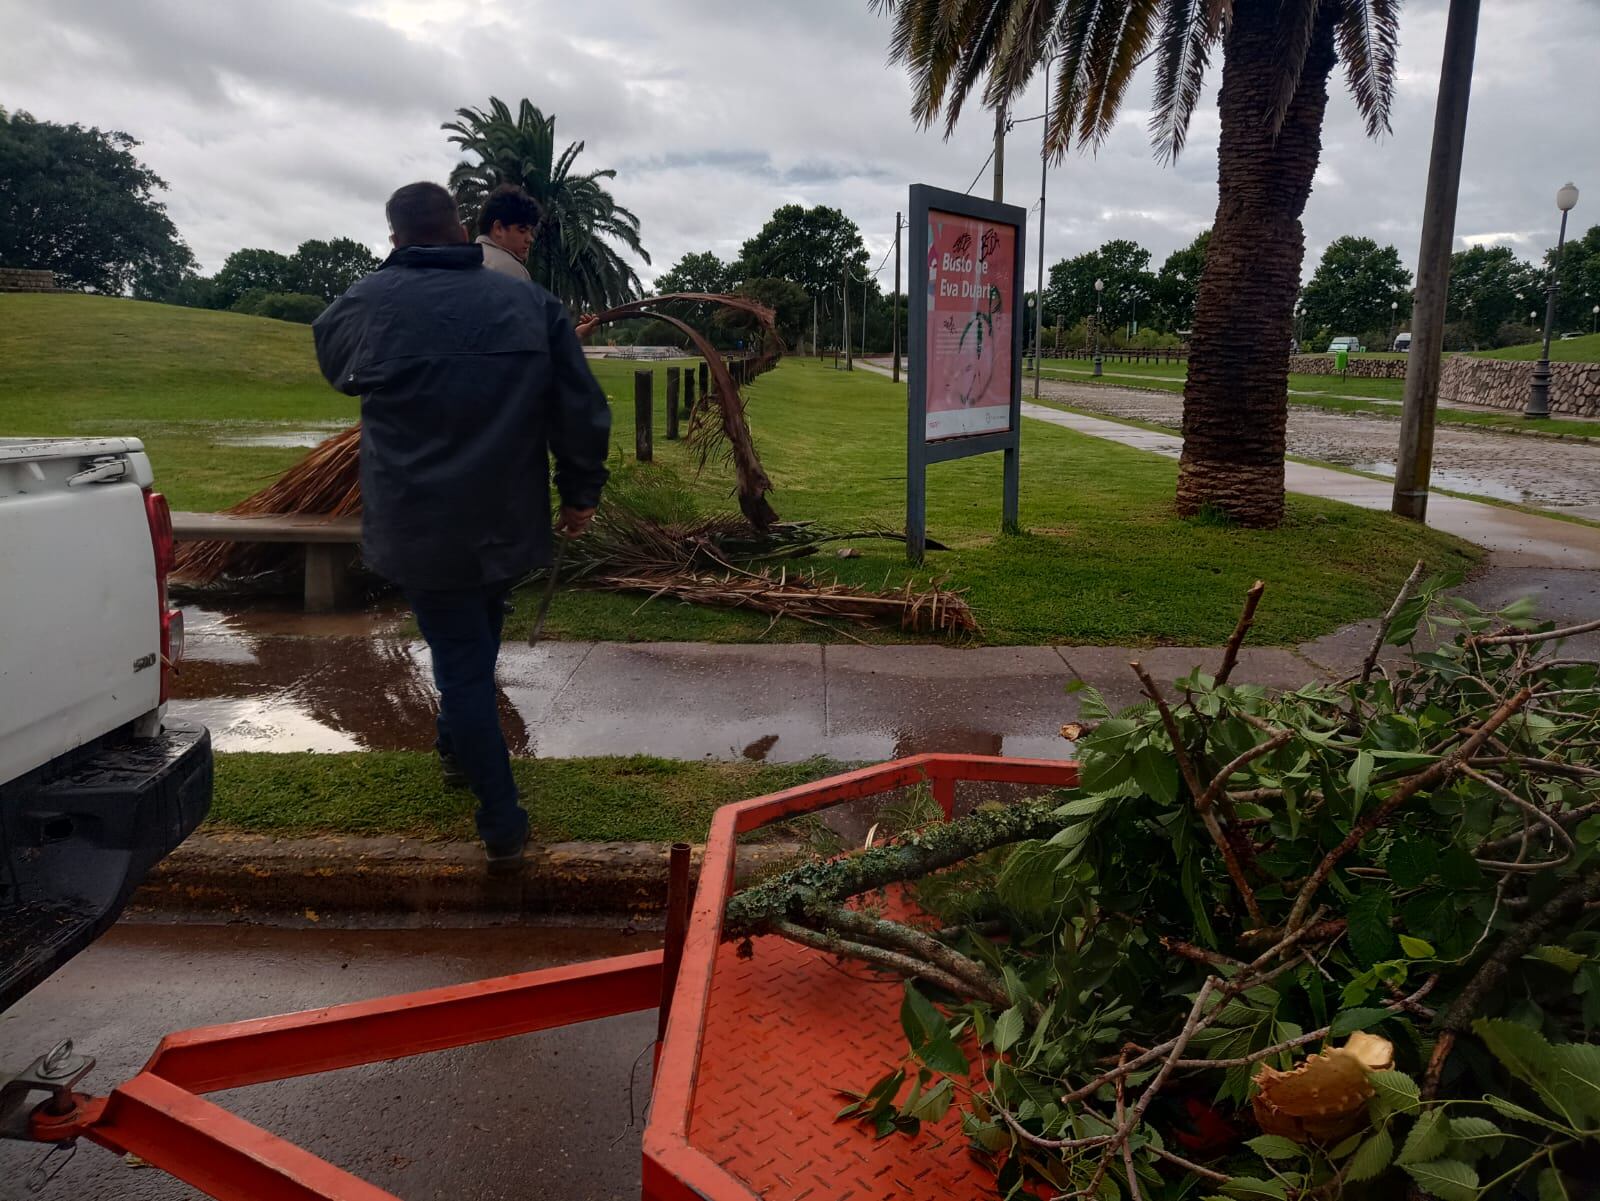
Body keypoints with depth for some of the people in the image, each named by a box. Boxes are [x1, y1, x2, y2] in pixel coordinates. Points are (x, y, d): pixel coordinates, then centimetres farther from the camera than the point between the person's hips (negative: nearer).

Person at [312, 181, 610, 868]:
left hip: (419, 530, -3)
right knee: (477, 641, 26)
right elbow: (583, 412, -3)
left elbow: (334, 365, 16)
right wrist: (581, 493, 8)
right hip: (508, 523, 3)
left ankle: (503, 824, 7)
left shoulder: (367, 303, -6)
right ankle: (457, 744, 46)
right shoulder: (531, 302, -3)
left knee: (461, 663, 4)